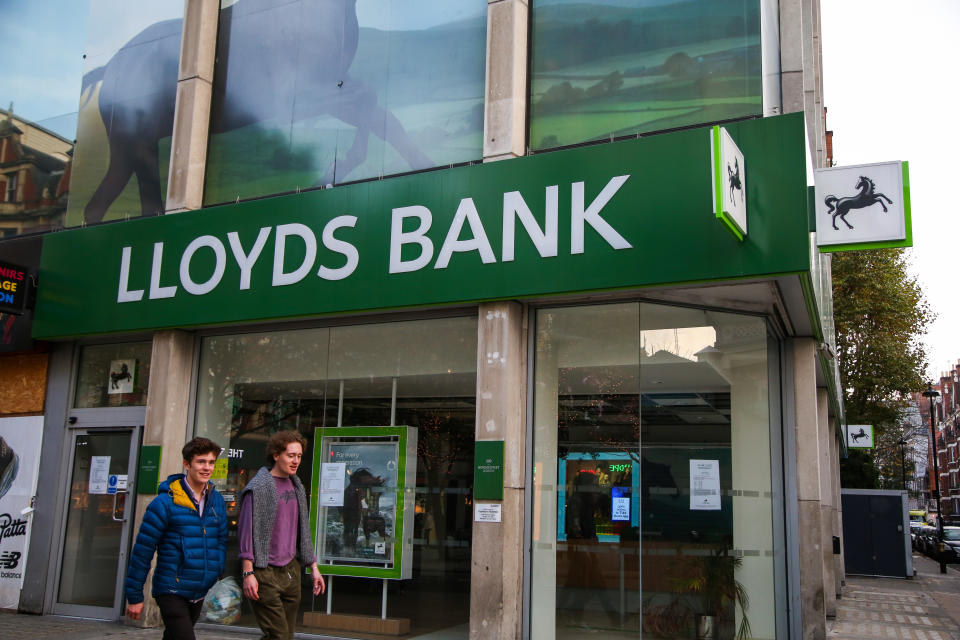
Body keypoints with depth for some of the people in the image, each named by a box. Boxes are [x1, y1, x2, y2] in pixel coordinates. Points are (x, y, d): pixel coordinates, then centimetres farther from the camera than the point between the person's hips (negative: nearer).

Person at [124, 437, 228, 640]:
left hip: (200, 593, 6)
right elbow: (143, 549, -9)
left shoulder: (217, 501, 6)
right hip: (172, 592, -6)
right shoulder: (166, 502, -12)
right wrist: (134, 596, -7)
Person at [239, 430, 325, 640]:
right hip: (266, 574, -7)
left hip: (291, 571, 7)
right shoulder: (258, 487, -8)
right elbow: (248, 531, -11)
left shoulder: (297, 487, 15)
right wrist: (248, 573, -16)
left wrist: (313, 567, 17)